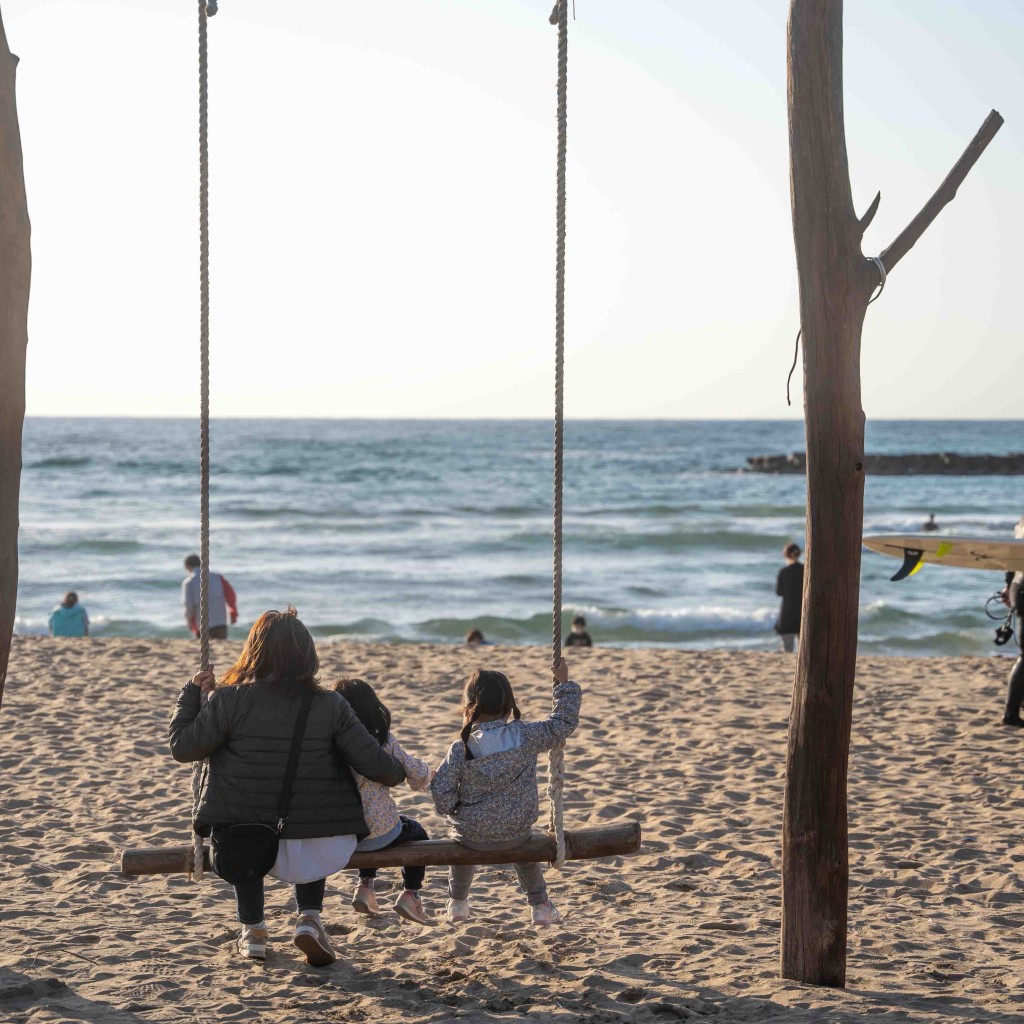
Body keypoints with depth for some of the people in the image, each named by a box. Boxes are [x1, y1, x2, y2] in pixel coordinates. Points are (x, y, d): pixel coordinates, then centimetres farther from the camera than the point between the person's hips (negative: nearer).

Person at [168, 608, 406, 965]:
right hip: (322, 848, 1)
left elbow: (182, 747, -2)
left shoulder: (230, 700, -10)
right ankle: (309, 918, 18)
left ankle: (252, 929, 33)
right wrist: (397, 772, 20)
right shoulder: (331, 707, -6)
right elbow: (374, 763, -4)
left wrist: (191, 693, 13)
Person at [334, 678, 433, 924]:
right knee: (416, 832, 31)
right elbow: (416, 774, -6)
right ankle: (410, 893, 21)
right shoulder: (383, 740, -10)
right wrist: (427, 774, 17)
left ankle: (365, 886, 36)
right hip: (379, 834, -3)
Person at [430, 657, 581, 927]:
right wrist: (565, 684, 8)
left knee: (459, 834, 36)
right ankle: (540, 906, 41)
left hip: (472, 835, -1)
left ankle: (458, 903, 45)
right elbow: (564, 723, -3)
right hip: (517, 833, 1)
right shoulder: (526, 735, -14)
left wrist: (452, 810, 7)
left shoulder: (461, 749, -17)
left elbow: (441, 789, -14)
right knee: (523, 843, 38)